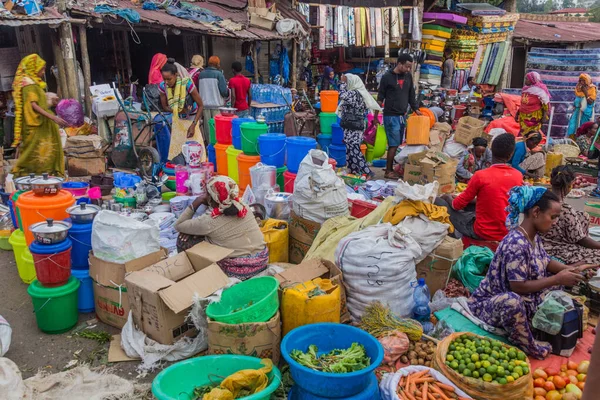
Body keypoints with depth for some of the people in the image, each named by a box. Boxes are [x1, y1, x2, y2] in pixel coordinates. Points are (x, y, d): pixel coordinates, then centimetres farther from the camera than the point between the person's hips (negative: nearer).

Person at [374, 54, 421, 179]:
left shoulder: (408, 76, 9)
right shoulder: (387, 77, -6)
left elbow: (411, 95, 18)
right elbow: (380, 98, -3)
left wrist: (416, 109, 11)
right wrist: (375, 116, -3)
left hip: (402, 115, 6)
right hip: (391, 116, -6)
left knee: (398, 144, 8)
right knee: (394, 144, -7)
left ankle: (391, 168, 17)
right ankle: (388, 171, 1)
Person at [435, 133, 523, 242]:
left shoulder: (480, 176, -19)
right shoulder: (518, 176, -4)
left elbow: (458, 205, -7)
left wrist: (448, 198, 14)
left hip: (483, 233, -6)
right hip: (508, 233, 6)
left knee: (438, 201, 6)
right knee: (471, 205, 29)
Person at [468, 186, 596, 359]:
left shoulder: (534, 236, 0)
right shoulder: (516, 244, -30)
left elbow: (546, 262, 14)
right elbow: (519, 287, -28)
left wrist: (572, 270, -3)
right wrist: (557, 279, -20)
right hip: (491, 303, -10)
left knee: (562, 280, 10)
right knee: (511, 301, -42)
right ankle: (531, 348, -15)